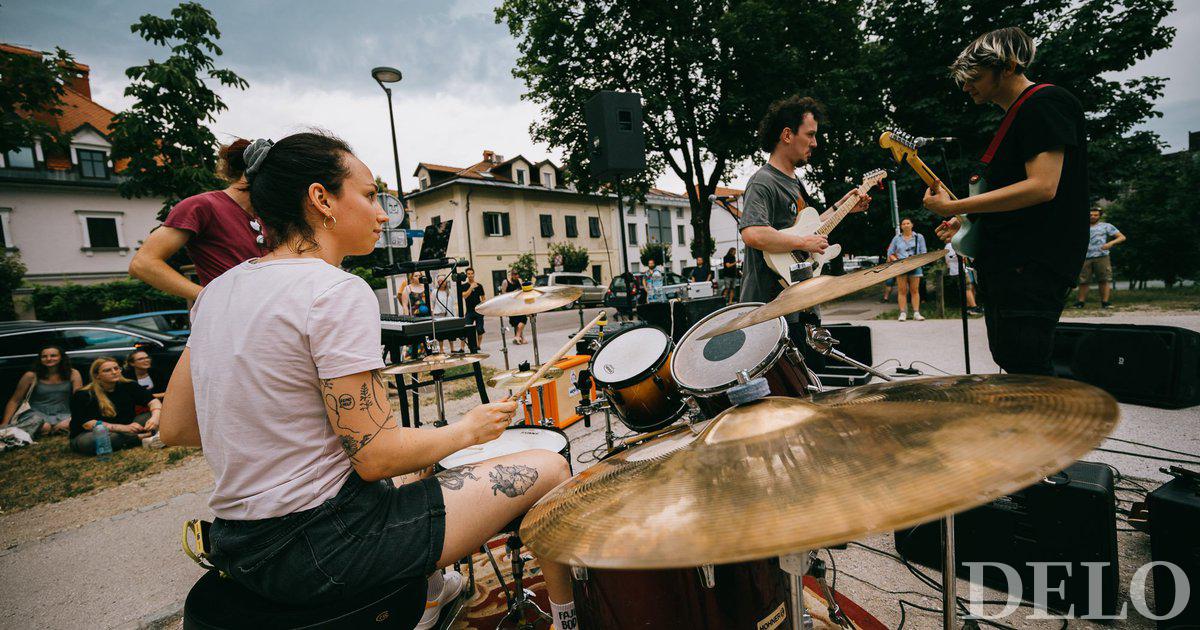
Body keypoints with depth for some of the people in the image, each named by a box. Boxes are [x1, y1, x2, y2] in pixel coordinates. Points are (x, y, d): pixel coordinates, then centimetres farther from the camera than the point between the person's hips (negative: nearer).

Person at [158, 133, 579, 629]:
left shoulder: (218, 290, 5)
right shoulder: (338, 293, -21)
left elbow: (175, 427, 9)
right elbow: (376, 457, -23)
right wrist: (470, 428, -7)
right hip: (322, 547, -9)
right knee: (548, 469, 0)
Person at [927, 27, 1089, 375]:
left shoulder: (1046, 103, -8)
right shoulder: (1015, 116, 22)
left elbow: (1042, 186, -21)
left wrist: (953, 206, -19)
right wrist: (966, 223, 16)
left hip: (1033, 266, -10)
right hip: (1004, 264, 10)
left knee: (1026, 373, -12)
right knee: (1009, 364, 16)